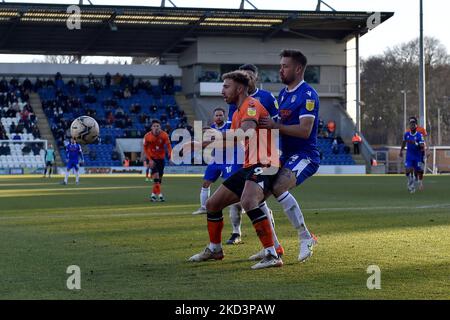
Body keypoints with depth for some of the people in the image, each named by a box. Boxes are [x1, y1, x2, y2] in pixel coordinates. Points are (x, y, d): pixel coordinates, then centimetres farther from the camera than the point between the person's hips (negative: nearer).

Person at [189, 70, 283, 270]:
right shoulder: (238, 112, 20)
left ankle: (272, 255, -34)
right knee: (212, 204, 13)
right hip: (248, 167, 10)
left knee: (247, 202, -36)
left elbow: (246, 132, -31)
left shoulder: (251, 105, -12)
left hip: (263, 165, -10)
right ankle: (214, 249, 33)